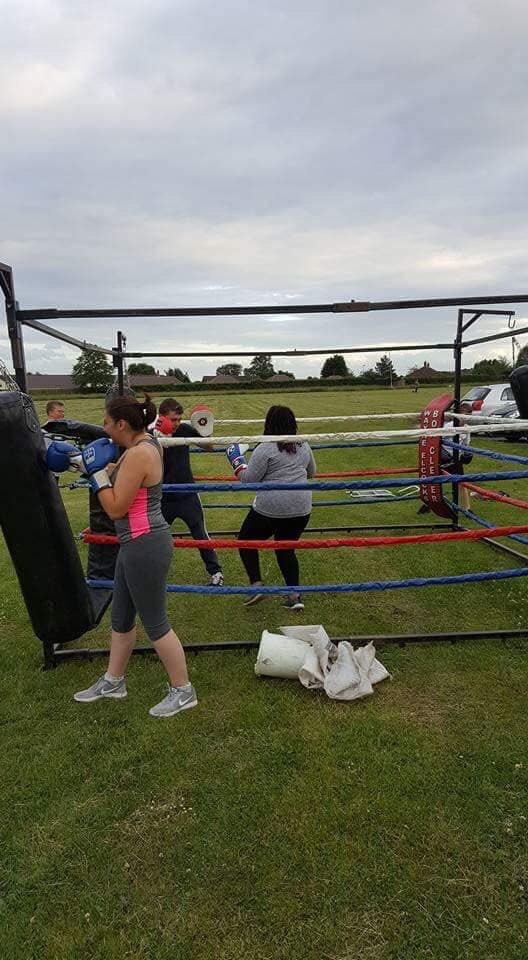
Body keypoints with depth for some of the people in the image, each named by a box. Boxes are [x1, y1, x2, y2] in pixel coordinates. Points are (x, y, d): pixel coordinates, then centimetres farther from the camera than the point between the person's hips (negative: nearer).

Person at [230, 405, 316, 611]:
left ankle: (256, 584, 5)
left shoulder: (265, 449, -11)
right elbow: (311, 473, 21)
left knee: (246, 541, 15)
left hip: (270, 508, -5)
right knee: (286, 548, 20)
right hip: (301, 508, 6)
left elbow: (249, 479, -10)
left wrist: (237, 465, 6)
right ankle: (294, 595, 15)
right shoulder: (303, 446, 8)